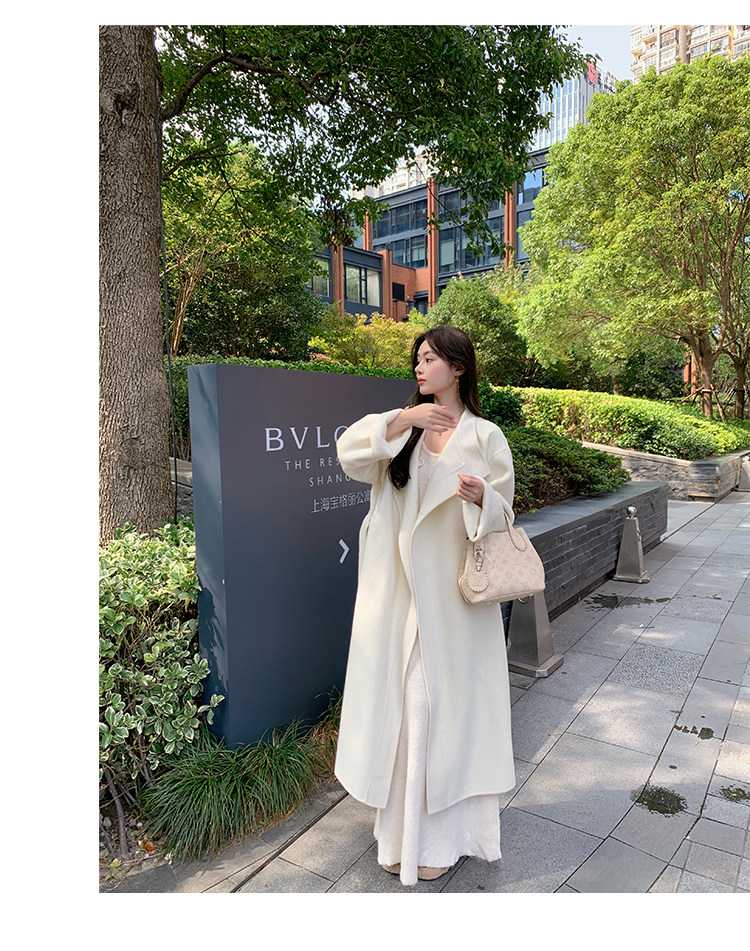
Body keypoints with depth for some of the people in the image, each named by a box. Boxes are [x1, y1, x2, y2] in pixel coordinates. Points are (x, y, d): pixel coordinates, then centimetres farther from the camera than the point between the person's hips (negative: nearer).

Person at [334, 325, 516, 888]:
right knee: (398, 700, 11)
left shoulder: (485, 437, 0)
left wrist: (481, 498, -22)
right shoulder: (401, 425, 7)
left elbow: (502, 514, 0)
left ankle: (444, 834, 26)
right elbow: (350, 455, -10)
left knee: (445, 703, 5)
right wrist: (403, 420, -23)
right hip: (397, 593, 3)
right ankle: (402, 829, 31)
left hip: (451, 597, -3)